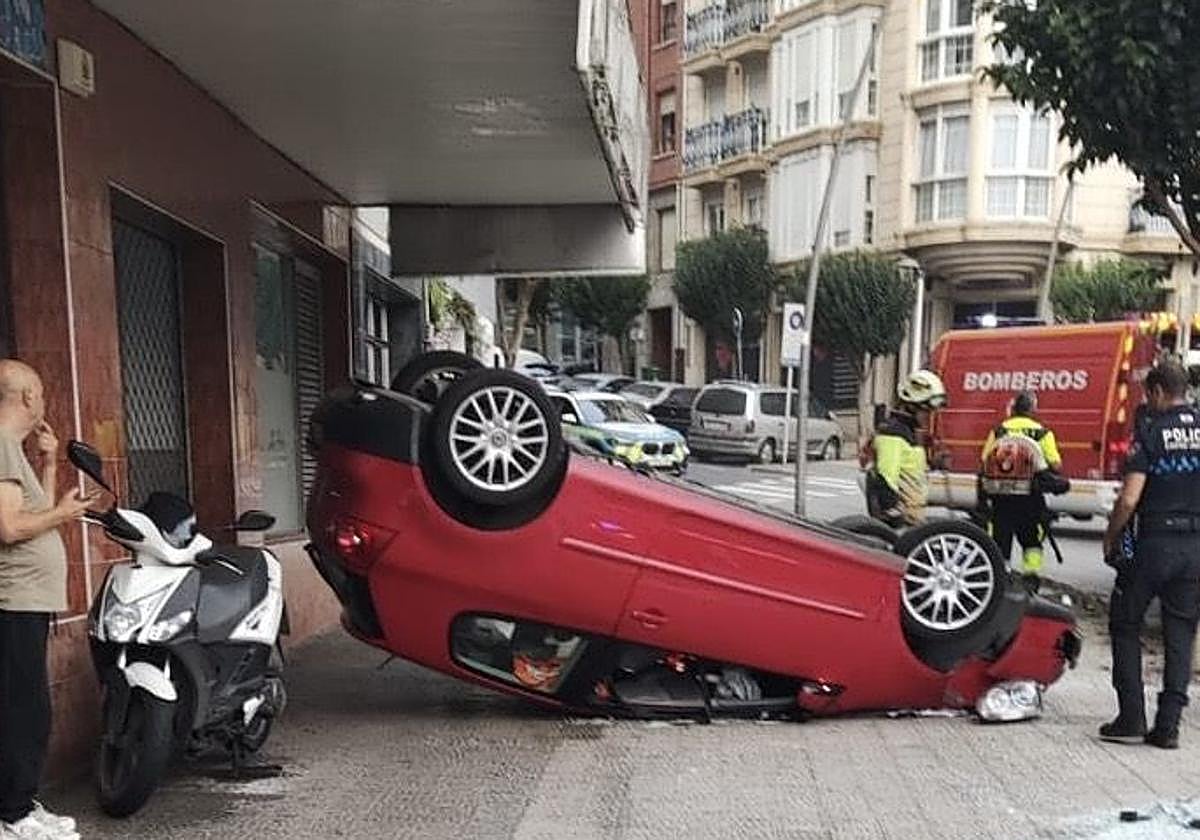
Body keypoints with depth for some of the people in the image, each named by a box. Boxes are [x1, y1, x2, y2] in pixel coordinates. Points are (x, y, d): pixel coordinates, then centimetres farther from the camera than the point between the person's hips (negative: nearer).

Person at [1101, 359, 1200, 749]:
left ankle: (1131, 717, 7)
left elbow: (1129, 499, -13)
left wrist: (1110, 538, 0)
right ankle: (1168, 726, 12)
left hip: (1153, 543, -4)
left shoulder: (1149, 431, -9)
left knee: (1125, 625, 10)